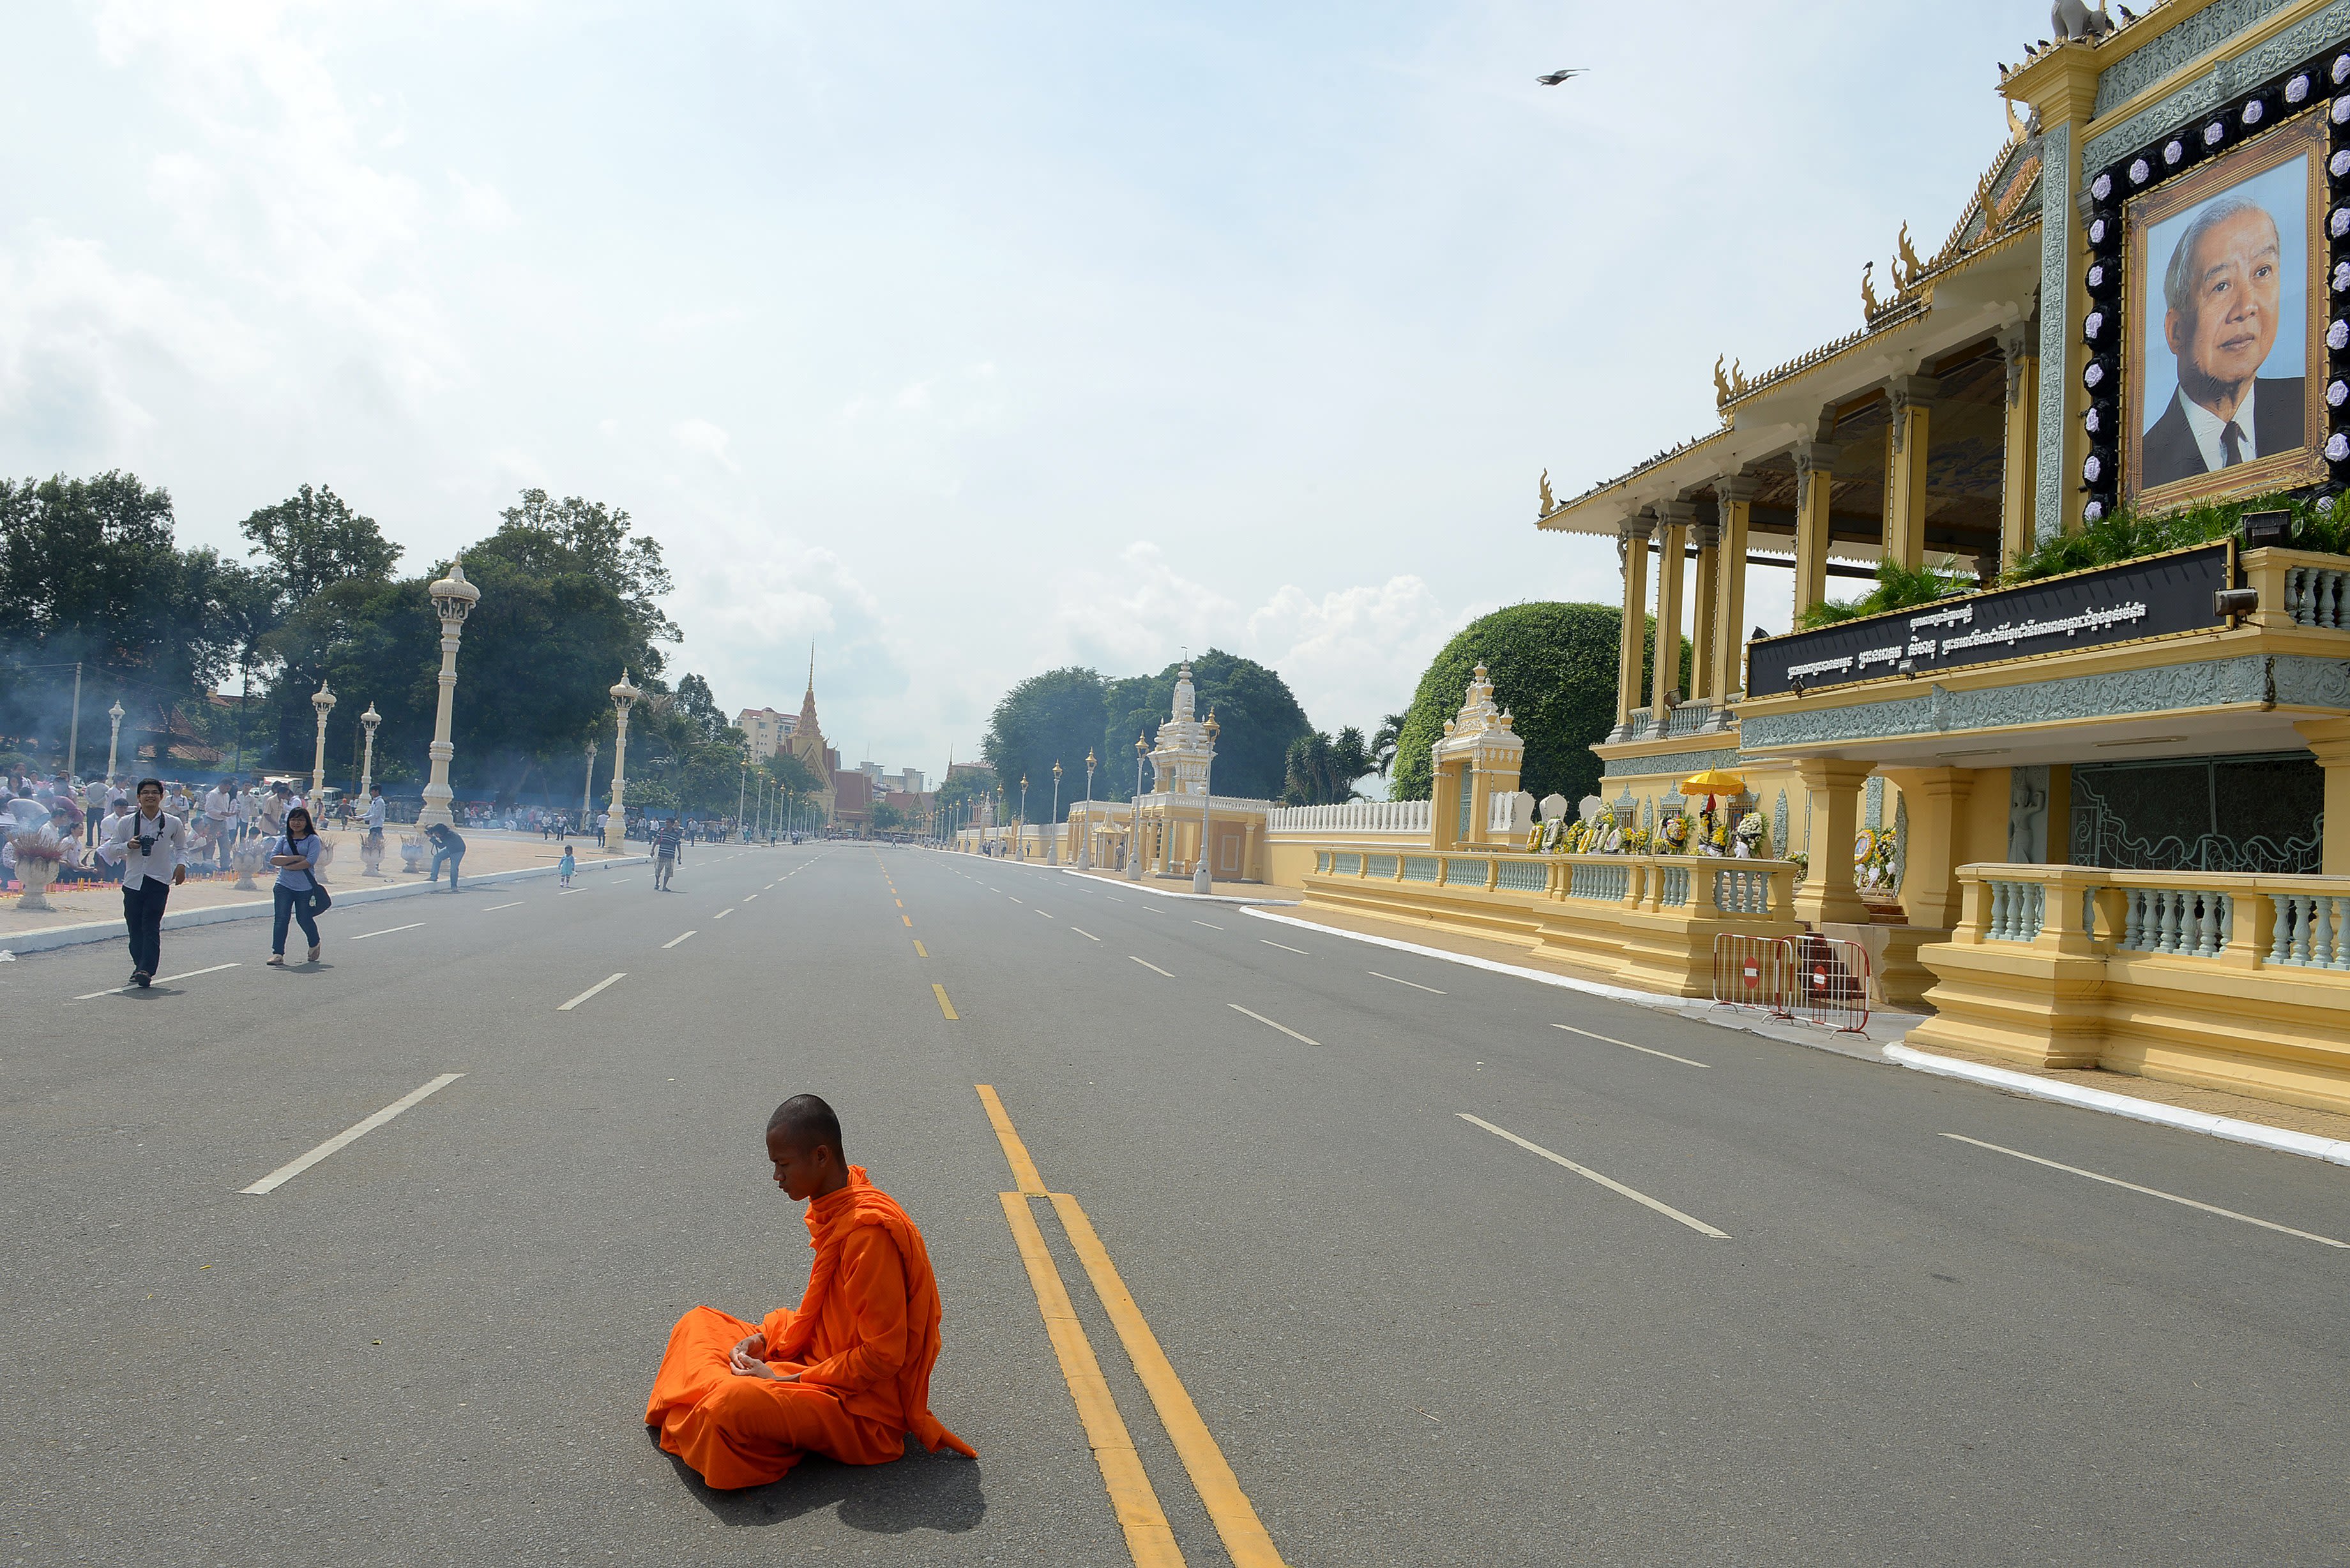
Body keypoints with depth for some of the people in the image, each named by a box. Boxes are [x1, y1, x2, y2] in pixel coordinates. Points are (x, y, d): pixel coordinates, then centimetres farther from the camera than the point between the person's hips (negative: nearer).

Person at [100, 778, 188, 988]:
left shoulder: (173, 823, 5)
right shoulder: (126, 823, 6)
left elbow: (181, 848, 16)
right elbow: (112, 848, 11)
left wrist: (181, 865, -2)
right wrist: (128, 846, -10)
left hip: (159, 881, -2)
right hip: (133, 881, 2)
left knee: (151, 927, -11)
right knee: (135, 928, 7)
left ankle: (146, 970, -17)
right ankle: (140, 966, 21)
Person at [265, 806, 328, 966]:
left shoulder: (313, 840, 0)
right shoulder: (284, 840, 11)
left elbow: (309, 862, -13)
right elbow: (273, 859, -4)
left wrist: (287, 866, -9)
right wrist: (296, 858, -13)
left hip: (306, 887, -3)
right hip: (284, 886, 3)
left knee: (304, 919, 6)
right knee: (281, 919, -7)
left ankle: (314, 945, 33)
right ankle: (278, 953, -5)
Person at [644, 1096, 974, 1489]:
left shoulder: (869, 1230, -28)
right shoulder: (832, 1206, 2)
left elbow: (883, 1354, -24)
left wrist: (786, 1380, -19)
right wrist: (766, 1339, -1)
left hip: (867, 1408, -9)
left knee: (729, 1406, -30)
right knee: (699, 1324, 11)